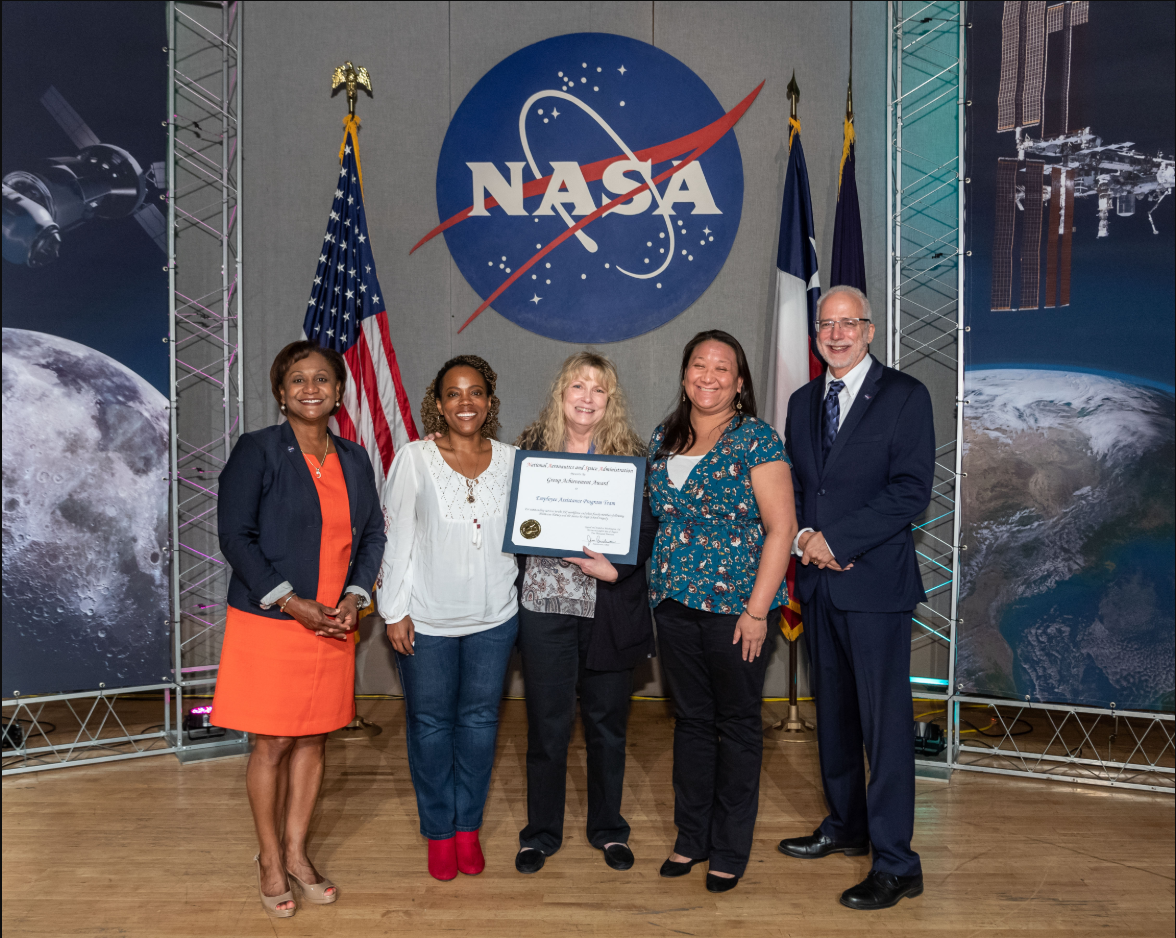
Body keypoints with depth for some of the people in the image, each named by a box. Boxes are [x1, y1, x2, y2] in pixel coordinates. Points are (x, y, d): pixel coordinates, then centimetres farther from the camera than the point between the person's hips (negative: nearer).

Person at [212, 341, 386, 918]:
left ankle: (296, 851, 28)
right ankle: (270, 859, 23)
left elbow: (372, 534, 11)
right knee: (273, 744, 4)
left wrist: (354, 598, -4)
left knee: (313, 740, 12)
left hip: (333, 626, 5)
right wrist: (292, 603, -16)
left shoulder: (354, 460, 9)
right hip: (269, 624, -4)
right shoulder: (257, 452, -7)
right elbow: (235, 536, -11)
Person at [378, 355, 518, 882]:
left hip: (493, 616, 2)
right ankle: (438, 831, 28)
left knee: (479, 720, 13)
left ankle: (468, 826, 30)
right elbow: (396, 538, -5)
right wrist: (394, 611, -7)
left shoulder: (510, 460, 1)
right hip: (427, 619, -2)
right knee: (430, 723, 10)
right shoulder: (414, 459, -6)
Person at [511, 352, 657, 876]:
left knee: (608, 723, 12)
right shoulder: (532, 449, 5)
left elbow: (648, 529, -1)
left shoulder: (631, 455, 2)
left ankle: (608, 829, 31)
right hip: (545, 606, 0)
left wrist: (615, 567, -16)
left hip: (610, 610, 0)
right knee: (547, 724, 7)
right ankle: (541, 833, 26)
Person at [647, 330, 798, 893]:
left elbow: (781, 526, -12)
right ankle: (691, 838, 30)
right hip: (674, 599, 5)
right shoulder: (664, 438, 9)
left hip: (736, 603, -5)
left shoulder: (756, 440, -9)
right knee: (691, 719, 15)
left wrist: (757, 609, -17)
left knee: (737, 724, 8)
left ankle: (729, 851, 23)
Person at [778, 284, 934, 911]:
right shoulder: (802, 402, 13)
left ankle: (895, 864, 8)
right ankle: (845, 825, 34)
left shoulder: (905, 397, -5)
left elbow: (911, 492, -13)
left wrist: (836, 540, -16)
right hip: (817, 583, 6)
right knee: (832, 713, 17)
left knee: (885, 724, -2)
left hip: (875, 582, -6)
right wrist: (804, 538, -5)